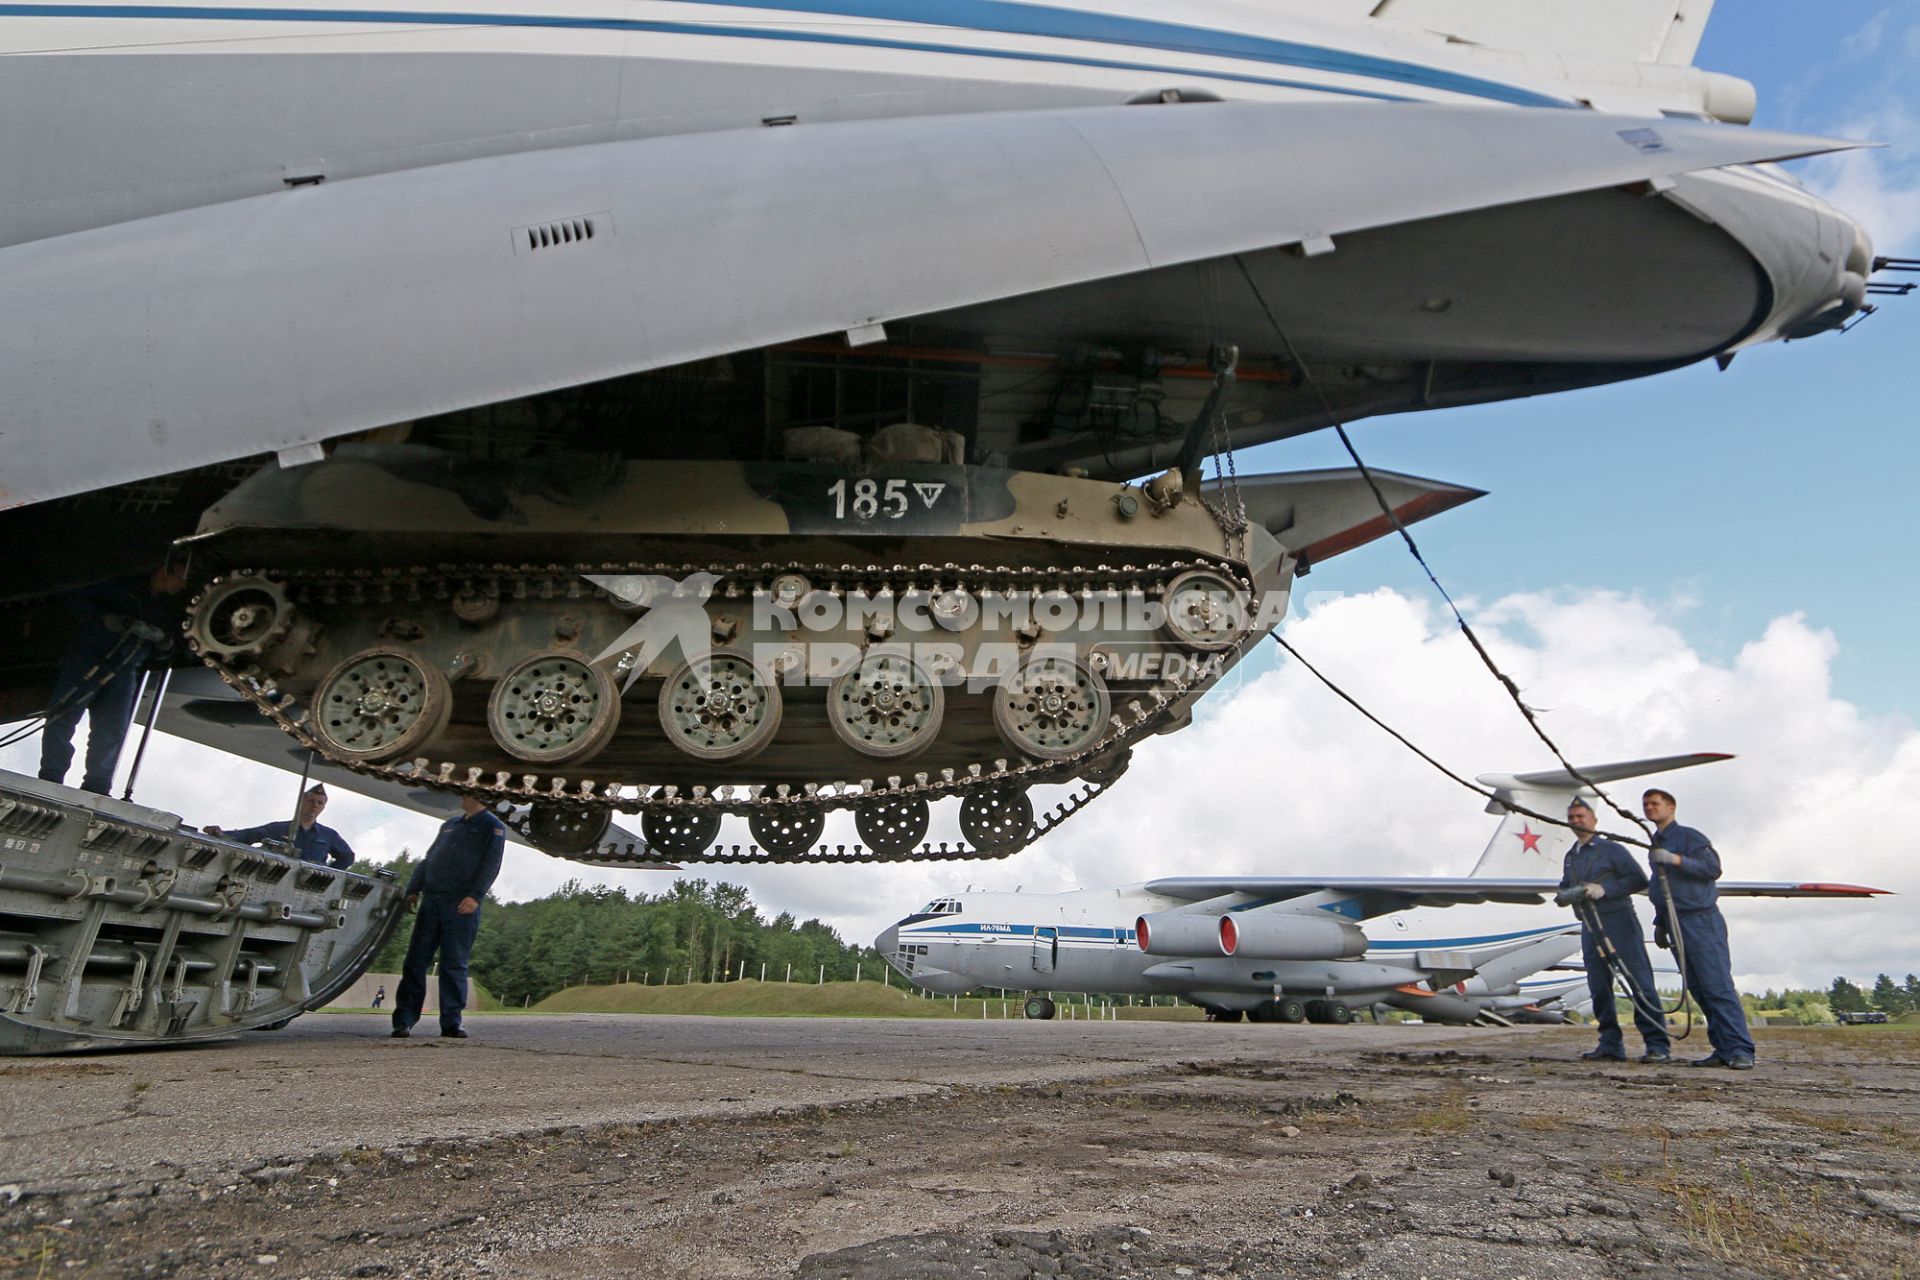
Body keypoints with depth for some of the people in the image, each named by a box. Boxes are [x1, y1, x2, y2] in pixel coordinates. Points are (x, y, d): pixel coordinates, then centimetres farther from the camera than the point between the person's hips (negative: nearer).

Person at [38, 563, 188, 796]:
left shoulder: (167, 610, 18)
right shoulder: (121, 584, 3)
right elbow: (75, 600, 1)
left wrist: (165, 644, -4)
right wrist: (105, 619, -15)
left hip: (123, 672, 4)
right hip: (87, 658, -4)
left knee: (112, 732, -4)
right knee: (62, 718, -11)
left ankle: (95, 789, -1)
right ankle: (50, 781, -5)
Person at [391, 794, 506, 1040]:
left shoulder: (493, 827, 4)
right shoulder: (449, 825, 24)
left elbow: (491, 865, -7)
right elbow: (427, 859, 24)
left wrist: (475, 896, -19)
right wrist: (413, 889, 11)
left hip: (462, 906, -5)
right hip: (431, 900, 5)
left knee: (454, 965, -3)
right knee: (415, 960, 1)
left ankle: (451, 1022, 3)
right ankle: (404, 1020, 4)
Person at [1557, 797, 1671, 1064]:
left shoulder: (1611, 849, 0)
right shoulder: (1570, 857, 18)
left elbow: (1639, 880, -7)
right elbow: (1563, 890, 24)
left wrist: (1604, 889, -16)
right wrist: (1567, 894, 0)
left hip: (1619, 922, -6)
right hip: (1590, 928, 6)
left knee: (1640, 982, -8)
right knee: (1599, 989, 5)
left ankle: (1658, 1045, -6)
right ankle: (1610, 1044, 9)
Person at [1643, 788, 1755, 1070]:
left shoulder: (1689, 836, -2)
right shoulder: (1656, 846, 21)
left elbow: (1713, 867, -16)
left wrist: (1677, 859, -25)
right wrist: (1660, 924, 24)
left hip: (1702, 920, -8)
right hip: (1677, 927, 8)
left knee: (1718, 987, -12)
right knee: (1699, 991, 4)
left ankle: (1740, 1050, -12)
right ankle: (1723, 1049, 5)